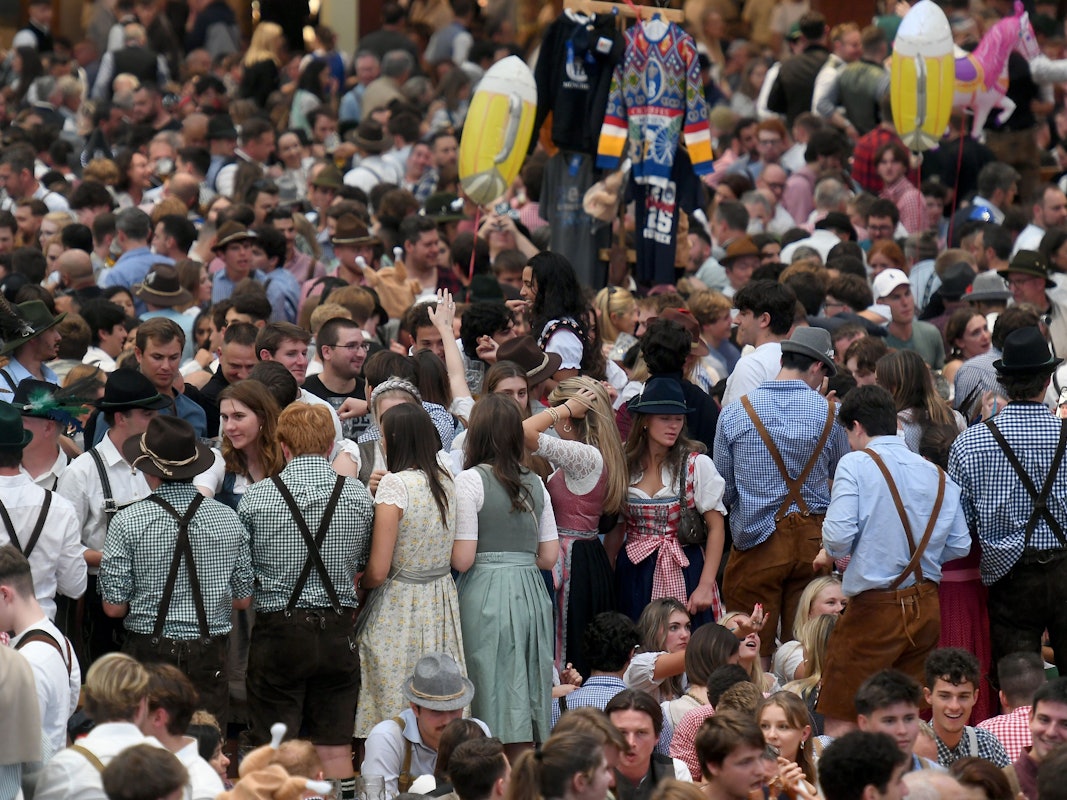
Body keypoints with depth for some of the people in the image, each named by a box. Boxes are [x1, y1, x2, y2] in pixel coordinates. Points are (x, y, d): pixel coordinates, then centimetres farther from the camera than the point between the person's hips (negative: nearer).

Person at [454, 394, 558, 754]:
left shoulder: (470, 481, -7)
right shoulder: (535, 484, 9)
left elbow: (463, 559, -11)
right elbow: (550, 556, 10)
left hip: (485, 595, -5)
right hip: (531, 593, 5)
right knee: (525, 706, 8)